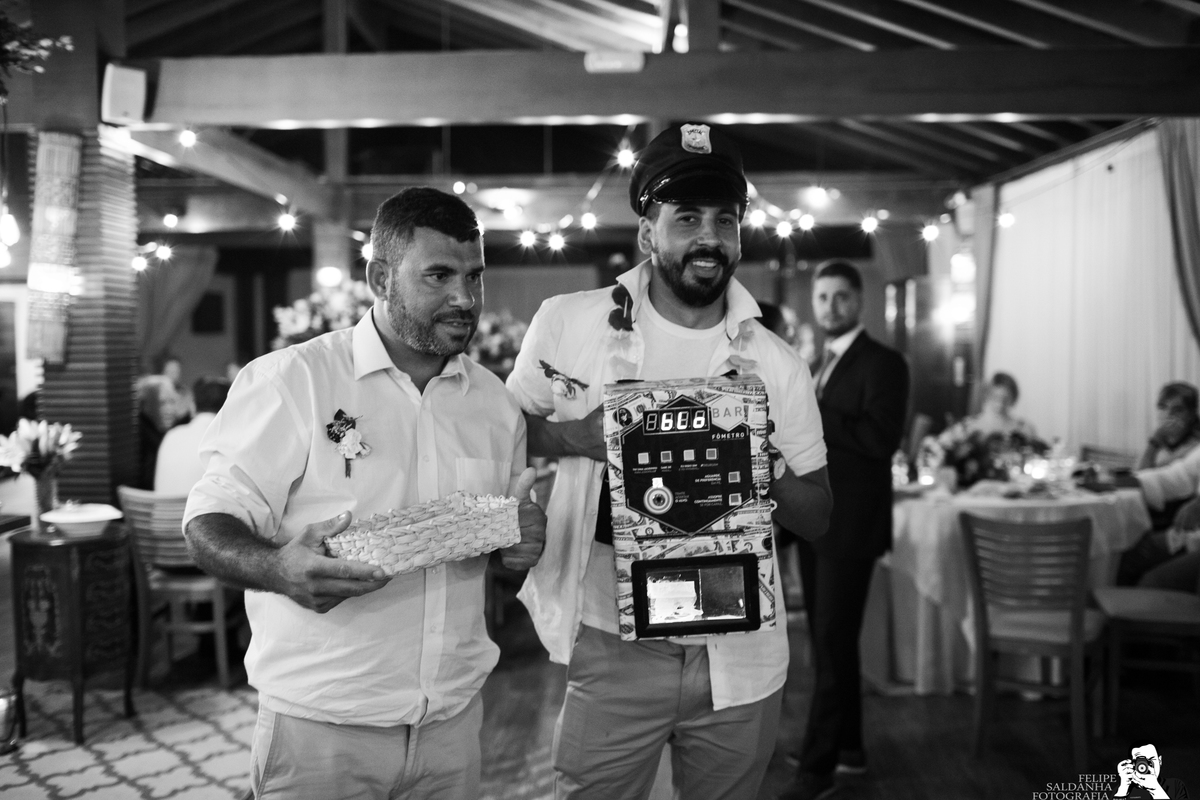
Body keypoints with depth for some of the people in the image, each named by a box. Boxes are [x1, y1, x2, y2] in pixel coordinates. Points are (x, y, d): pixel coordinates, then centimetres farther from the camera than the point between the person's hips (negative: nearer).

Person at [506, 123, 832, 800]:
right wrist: (574, 436, -14)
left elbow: (817, 519, 5)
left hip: (741, 657, 2)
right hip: (613, 648, -2)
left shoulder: (776, 363, 0)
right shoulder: (568, 324, -4)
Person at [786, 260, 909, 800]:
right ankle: (847, 747, 26)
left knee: (834, 647, -5)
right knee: (827, 642, 13)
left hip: (850, 526, -8)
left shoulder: (882, 364, -9)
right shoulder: (821, 365, 17)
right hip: (814, 525, 8)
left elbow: (880, 438, -22)